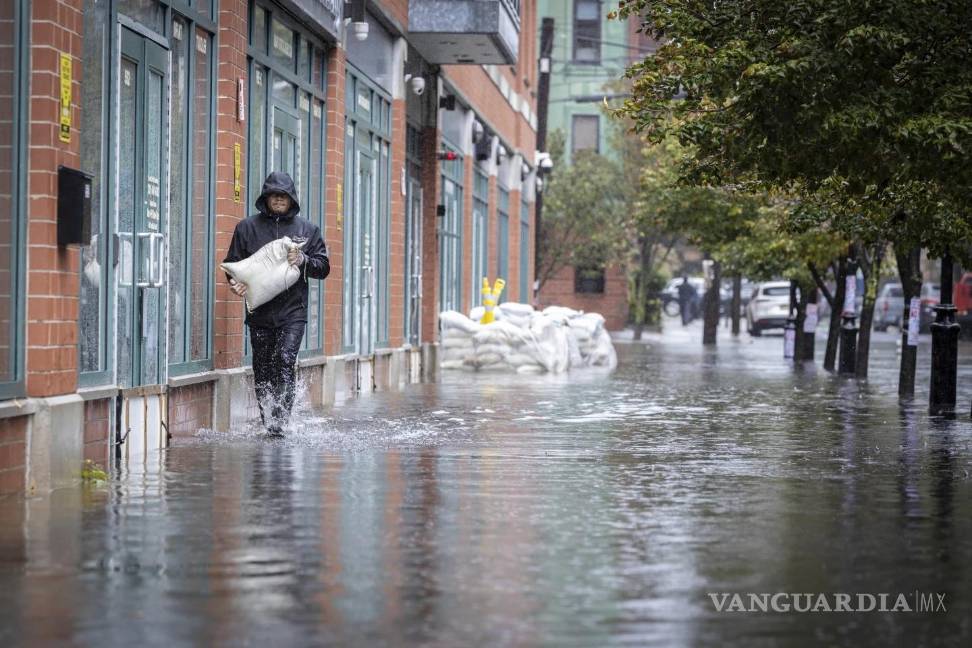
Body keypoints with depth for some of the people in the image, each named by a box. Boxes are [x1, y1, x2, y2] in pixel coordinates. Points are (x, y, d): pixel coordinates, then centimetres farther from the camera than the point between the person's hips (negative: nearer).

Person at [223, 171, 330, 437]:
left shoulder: (307, 229, 11)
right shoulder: (247, 227, 9)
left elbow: (323, 267, 11)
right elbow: (232, 263, 11)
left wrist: (304, 260, -9)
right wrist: (237, 282, -10)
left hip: (293, 310, -1)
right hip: (260, 312, 1)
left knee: (286, 359, -19)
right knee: (263, 368, 4)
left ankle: (280, 420, -20)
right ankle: (269, 424, 14)